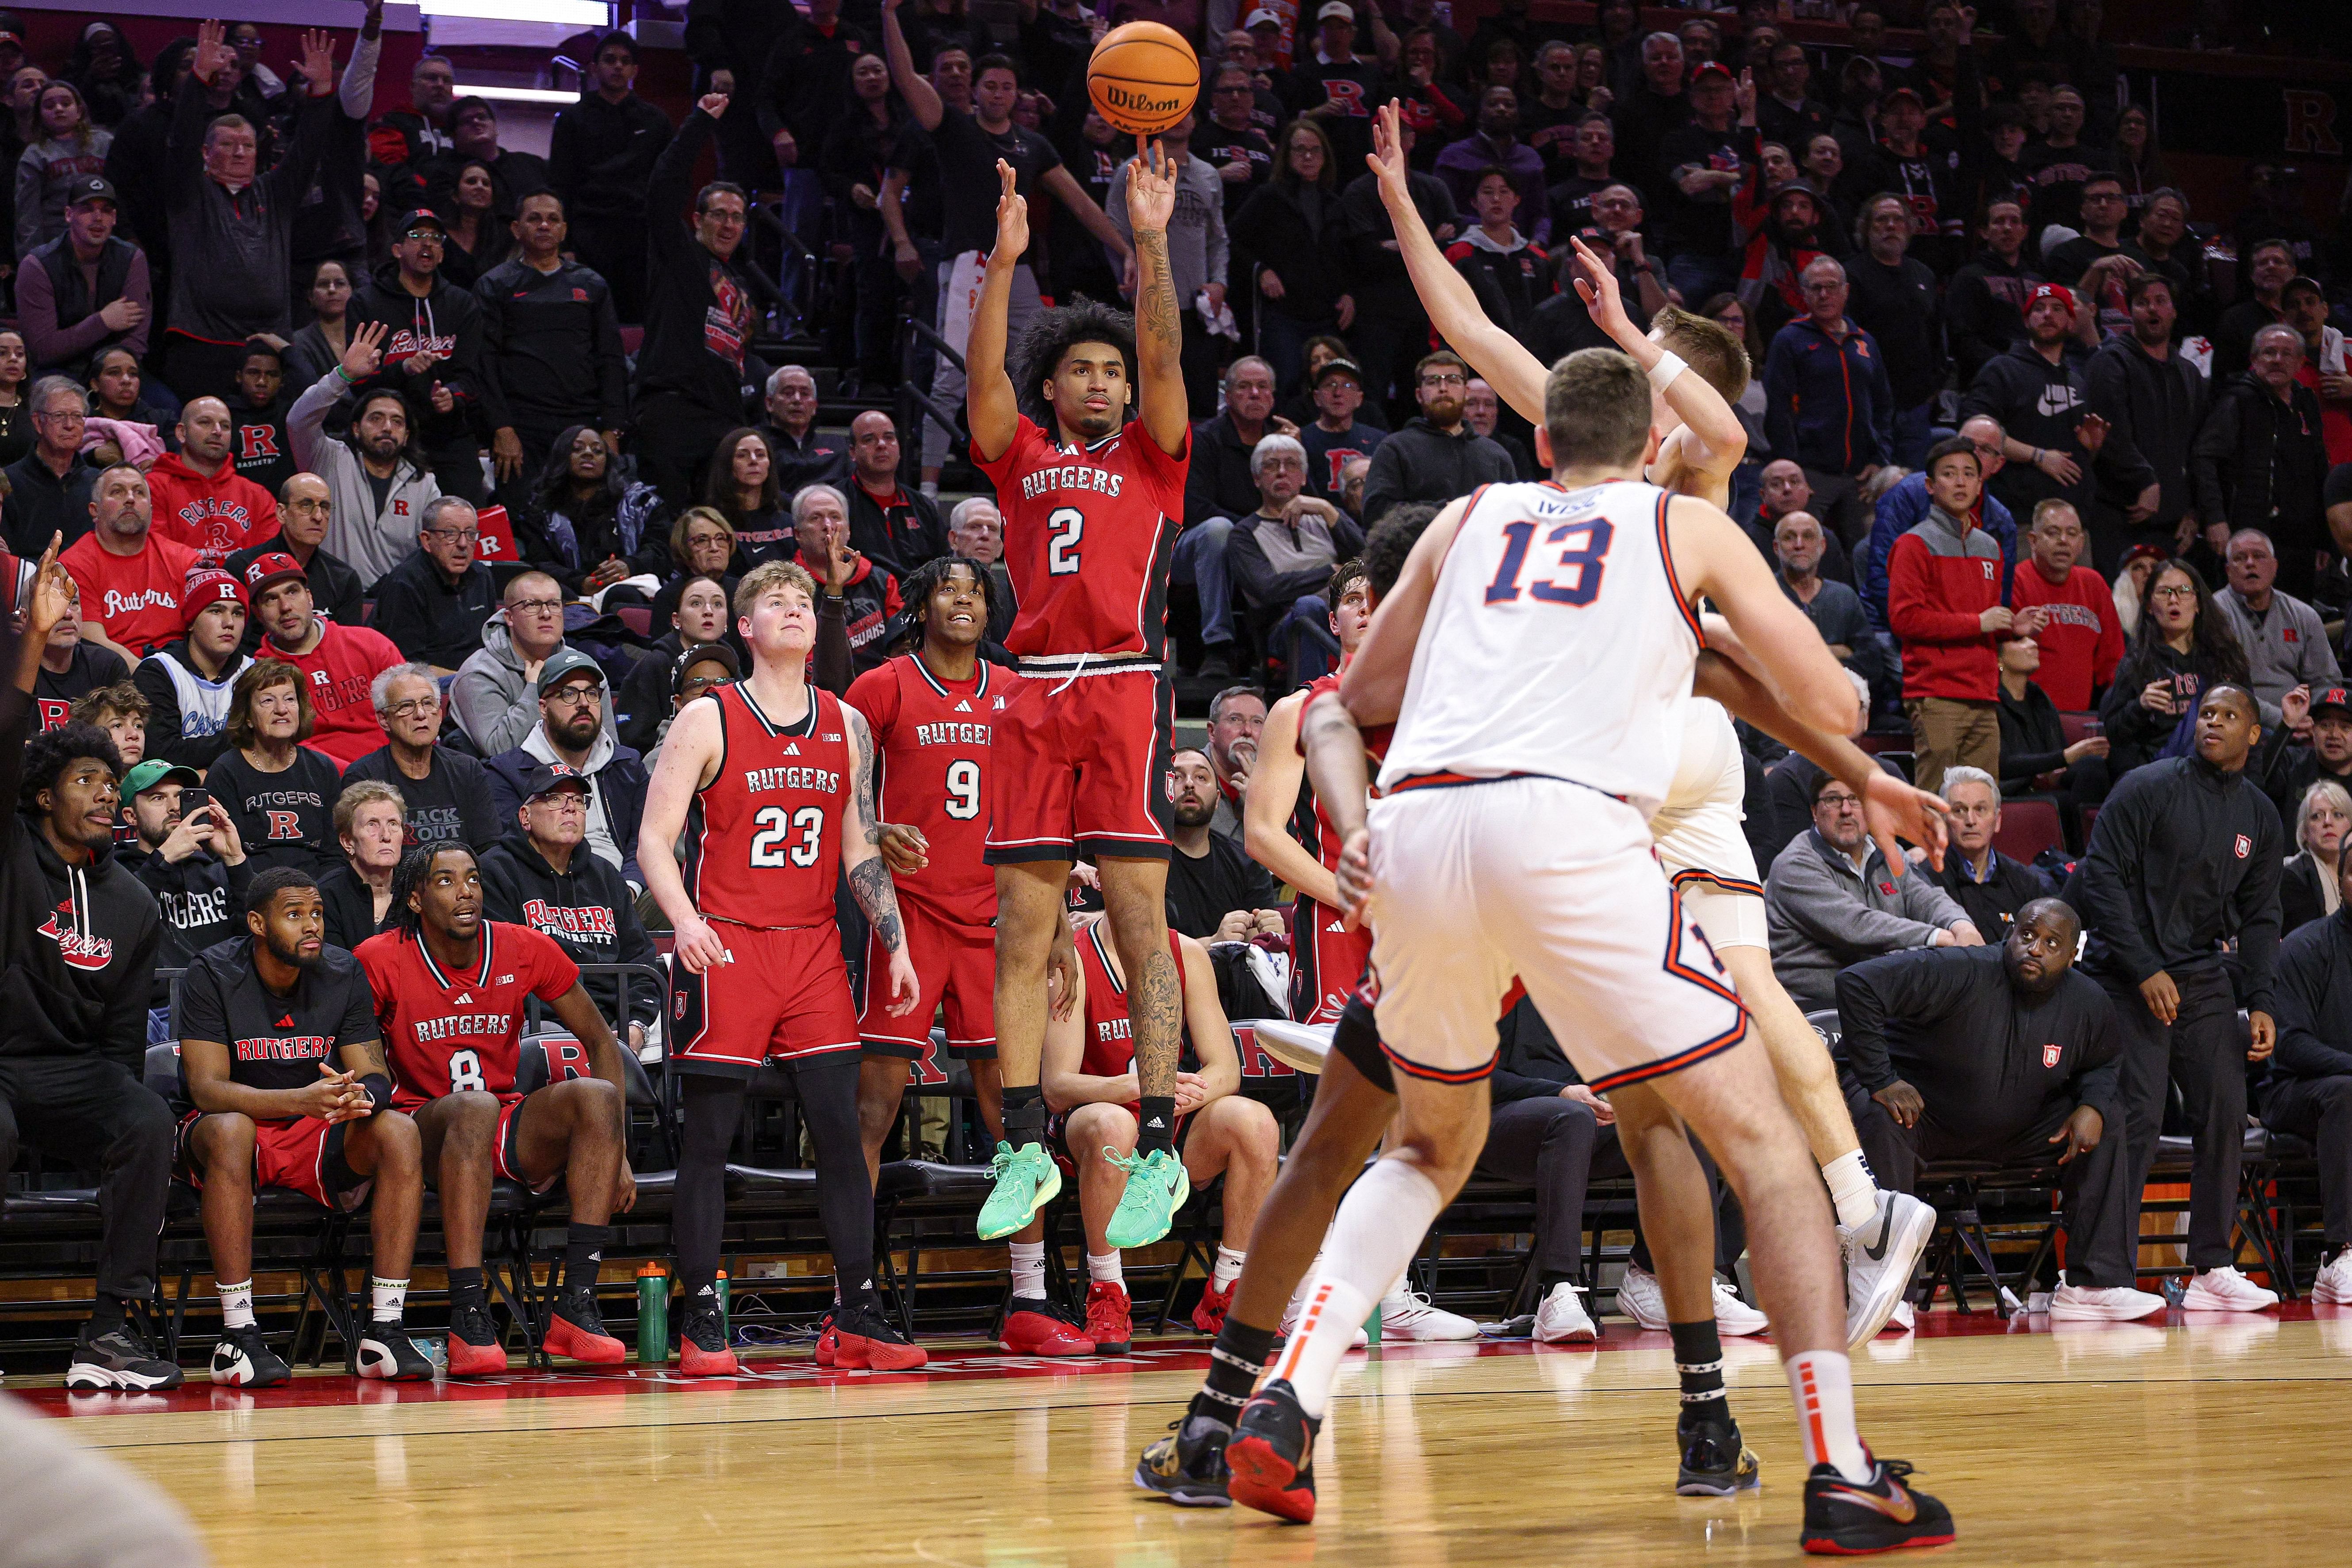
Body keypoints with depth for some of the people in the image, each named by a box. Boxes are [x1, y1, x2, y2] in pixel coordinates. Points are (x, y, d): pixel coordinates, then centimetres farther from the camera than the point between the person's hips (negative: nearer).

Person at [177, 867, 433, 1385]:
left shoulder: (344, 974, -2)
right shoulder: (212, 975, -13)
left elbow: (376, 1078, -4)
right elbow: (206, 1088, -22)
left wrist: (361, 1097, -31)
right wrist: (302, 1100, -38)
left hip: (319, 1135, 4)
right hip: (241, 1127, -3)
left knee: (399, 1132, -25)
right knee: (228, 1130, -38)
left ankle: (384, 1332, -27)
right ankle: (238, 1335, -38)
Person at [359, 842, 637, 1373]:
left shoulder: (525, 950, -1)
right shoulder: (381, 961, -8)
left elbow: (600, 1042, 7)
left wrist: (616, 1155, 0)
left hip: (512, 1136, 3)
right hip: (425, 1127, -3)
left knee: (597, 1096, -25)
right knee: (476, 1107, -37)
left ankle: (575, 1308, -28)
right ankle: (467, 1320, -42)